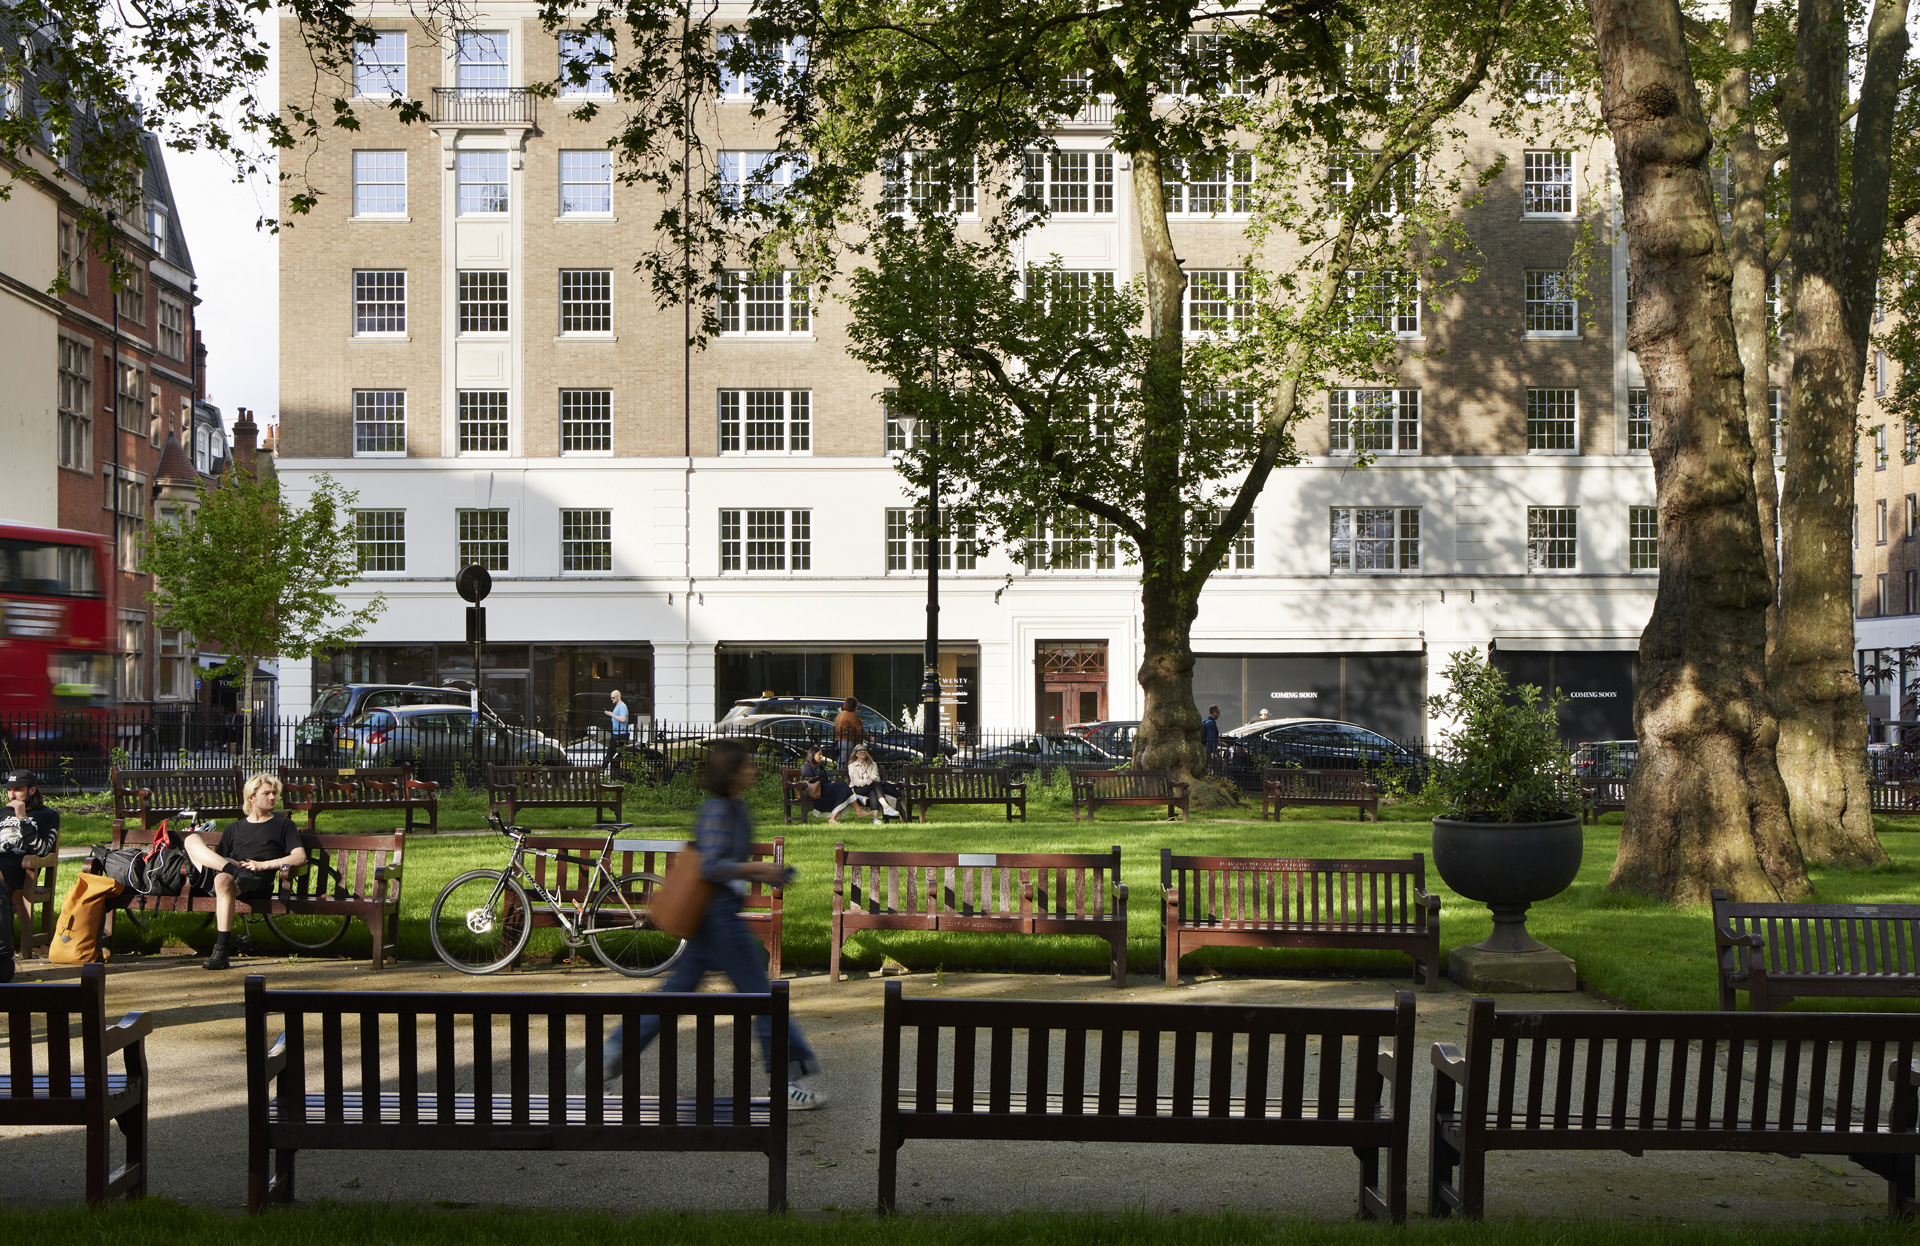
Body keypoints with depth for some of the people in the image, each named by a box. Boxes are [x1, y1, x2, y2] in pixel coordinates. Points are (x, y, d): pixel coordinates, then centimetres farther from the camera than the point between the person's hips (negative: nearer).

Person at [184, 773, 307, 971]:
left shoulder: (283, 825, 19)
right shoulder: (233, 828, 31)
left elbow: (300, 858, 4)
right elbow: (220, 855, 21)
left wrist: (263, 865, -6)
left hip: (259, 882, -4)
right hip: (228, 873, 4)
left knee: (223, 880, -38)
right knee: (192, 839, -10)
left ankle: (220, 952, -40)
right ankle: (238, 872, -33)